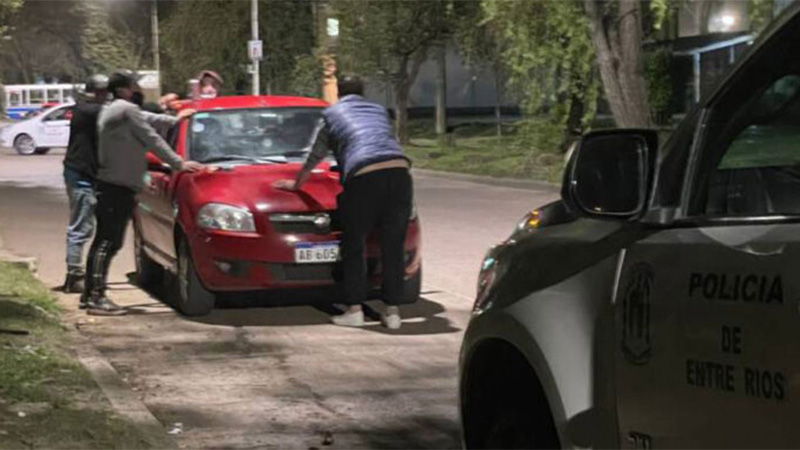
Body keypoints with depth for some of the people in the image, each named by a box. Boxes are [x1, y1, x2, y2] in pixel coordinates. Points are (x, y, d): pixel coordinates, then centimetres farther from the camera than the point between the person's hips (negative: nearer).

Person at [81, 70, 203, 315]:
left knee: (102, 240, 14)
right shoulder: (127, 110, -12)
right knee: (109, 242, -11)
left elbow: (146, 118, 32)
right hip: (118, 187, -11)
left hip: (106, 185, 11)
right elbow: (152, 139, -13)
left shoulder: (110, 110, 19)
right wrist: (178, 163, -9)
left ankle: (89, 293, 20)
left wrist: (174, 119, 43)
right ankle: (97, 297, -14)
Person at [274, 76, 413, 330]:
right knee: (393, 247, 9)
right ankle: (393, 312, 8)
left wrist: (296, 184, 44)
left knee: (353, 247, 10)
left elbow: (314, 158, 28)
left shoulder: (331, 114, 21)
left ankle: (355, 310, 6)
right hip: (399, 172, 3)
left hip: (365, 177, -3)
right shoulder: (379, 111, 30)